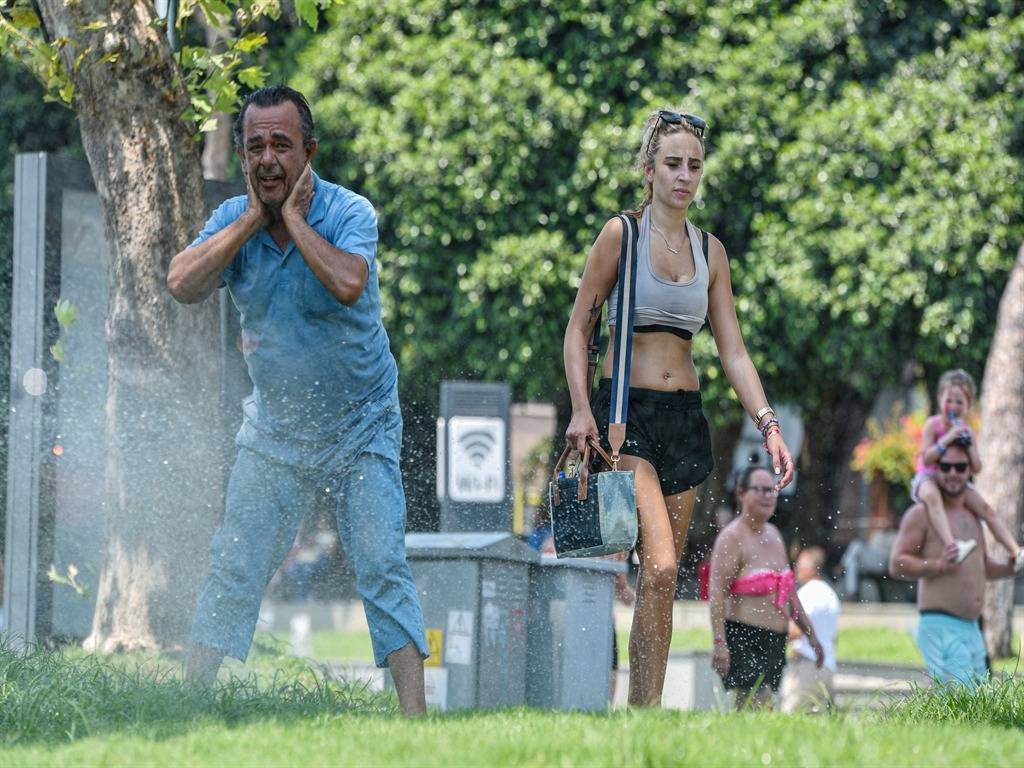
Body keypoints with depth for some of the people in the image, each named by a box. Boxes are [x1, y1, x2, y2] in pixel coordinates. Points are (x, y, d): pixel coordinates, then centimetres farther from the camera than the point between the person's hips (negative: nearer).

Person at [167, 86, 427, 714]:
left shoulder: (350, 213, -17)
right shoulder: (234, 220, -5)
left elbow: (347, 284, -37)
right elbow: (183, 285, -22)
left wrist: (294, 218, -26)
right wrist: (252, 219, -21)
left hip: (360, 428, -3)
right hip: (275, 431, 4)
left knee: (382, 567, -12)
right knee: (234, 569, 3)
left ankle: (414, 714, -14)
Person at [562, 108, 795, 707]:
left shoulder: (710, 251, 11)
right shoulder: (621, 234, -1)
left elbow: (733, 351, 11)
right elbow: (578, 330, 0)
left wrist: (768, 422, -1)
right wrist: (581, 410, -13)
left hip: (686, 418, 5)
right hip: (625, 412, -5)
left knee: (664, 578, 3)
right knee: (660, 566, -20)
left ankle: (642, 710, 7)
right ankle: (648, 709, -22)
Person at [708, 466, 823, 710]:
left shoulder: (773, 535, 17)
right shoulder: (732, 537, -7)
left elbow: (789, 593, 25)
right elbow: (717, 593, -15)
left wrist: (810, 635, 24)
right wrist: (719, 643, -24)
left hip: (774, 642, 8)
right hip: (743, 639, -8)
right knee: (763, 707, -20)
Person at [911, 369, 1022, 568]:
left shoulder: (967, 432, 6)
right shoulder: (933, 424, -7)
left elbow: (976, 469, 0)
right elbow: (926, 459, -18)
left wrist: (969, 445, -14)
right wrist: (947, 440, -26)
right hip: (927, 479, -6)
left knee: (986, 508, -11)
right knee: (932, 496, -41)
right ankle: (951, 544, -59)